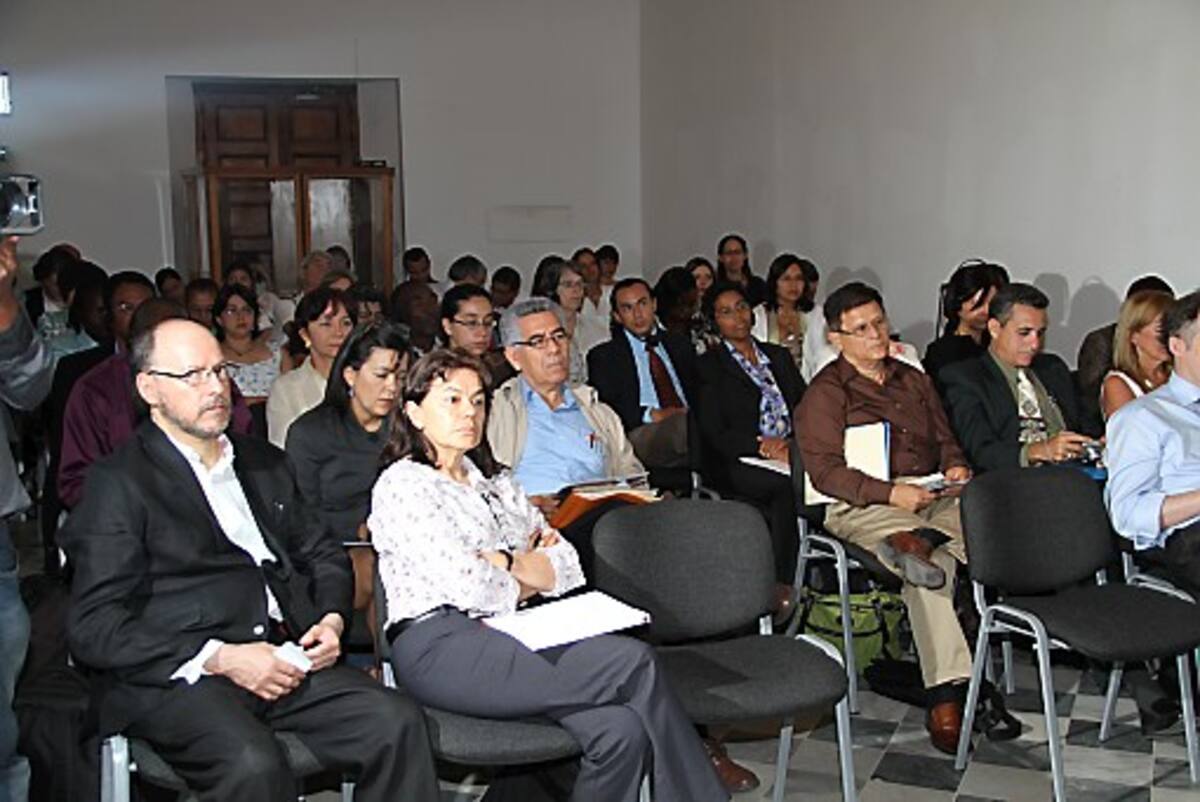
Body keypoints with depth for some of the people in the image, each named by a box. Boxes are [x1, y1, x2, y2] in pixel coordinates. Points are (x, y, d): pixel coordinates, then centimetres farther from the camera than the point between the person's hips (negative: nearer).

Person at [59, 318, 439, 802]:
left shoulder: (265, 463, 22)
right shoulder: (119, 484, 1)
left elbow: (323, 556, 27)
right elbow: (93, 627, -7)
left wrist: (331, 620, 4)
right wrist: (219, 658, -16)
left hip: (284, 659, 6)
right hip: (174, 678, -5)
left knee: (398, 723, -19)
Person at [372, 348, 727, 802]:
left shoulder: (496, 481, 22)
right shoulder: (402, 485, 0)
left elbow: (567, 568, 12)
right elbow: (466, 586, -13)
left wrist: (505, 562, -5)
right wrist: (529, 581, 6)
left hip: (513, 637, 7)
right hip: (442, 648, -7)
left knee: (620, 729, -23)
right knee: (634, 663, -20)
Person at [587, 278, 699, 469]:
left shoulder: (680, 345, 28)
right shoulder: (603, 356, 15)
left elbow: (698, 392, 22)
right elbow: (604, 407, 2)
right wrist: (650, 415, -12)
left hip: (692, 423, 4)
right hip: (642, 434, -4)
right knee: (682, 423, -39)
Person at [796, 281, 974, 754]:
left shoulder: (912, 379, 24)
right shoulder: (825, 393, 3)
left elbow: (944, 439, 28)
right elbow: (825, 471, -8)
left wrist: (955, 467, 3)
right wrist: (891, 493, -19)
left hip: (931, 497, 6)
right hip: (861, 506, -6)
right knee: (935, 564, -33)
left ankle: (917, 541, -39)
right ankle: (945, 690, -34)